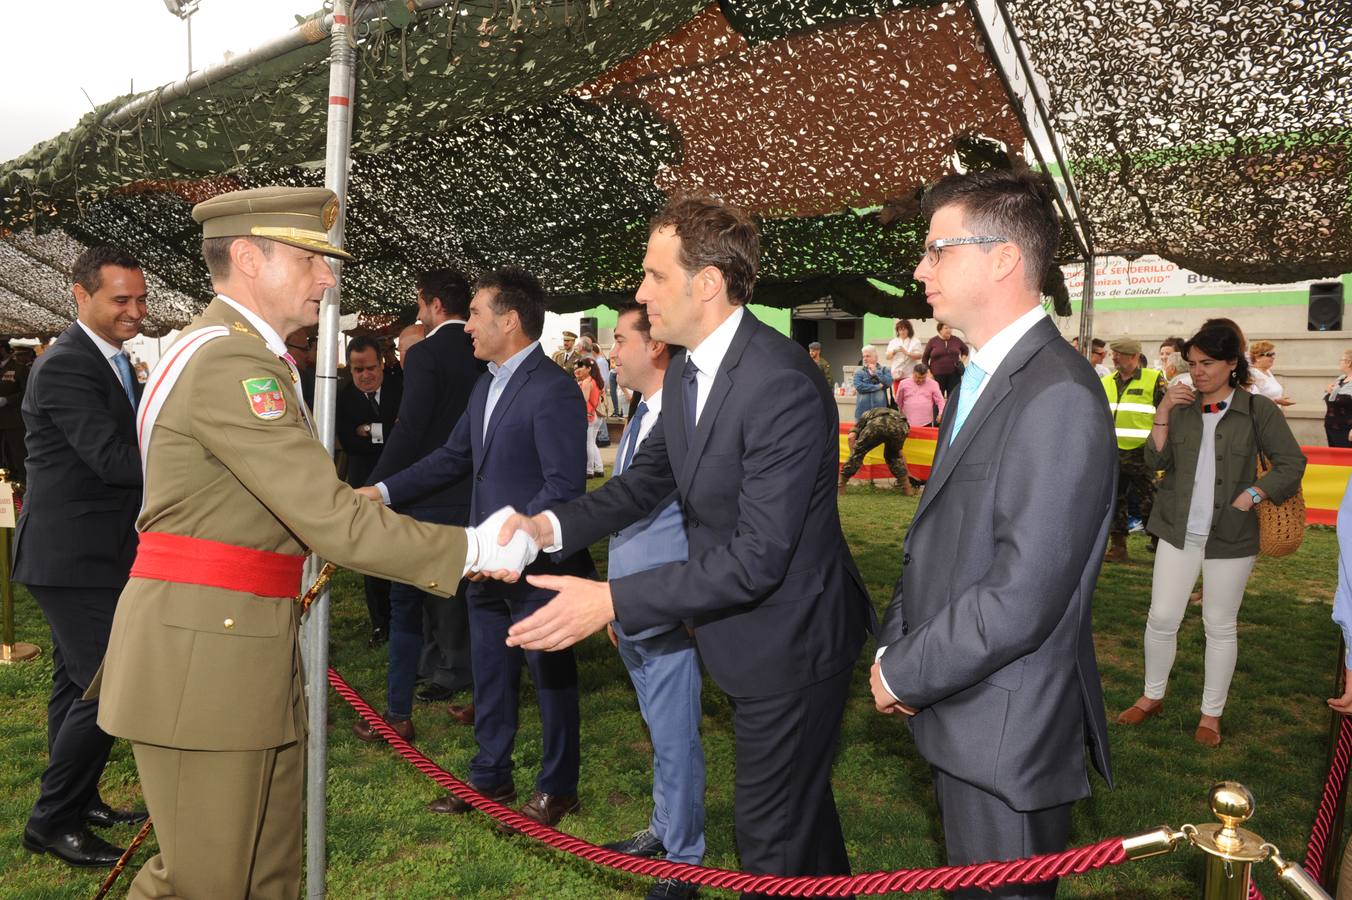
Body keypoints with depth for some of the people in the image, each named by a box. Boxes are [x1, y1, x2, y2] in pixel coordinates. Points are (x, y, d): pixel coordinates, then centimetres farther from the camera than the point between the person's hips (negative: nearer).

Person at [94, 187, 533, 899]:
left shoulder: (244, 354, 16)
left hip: (247, 649, 10)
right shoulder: (229, 362, -18)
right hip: (202, 651, -10)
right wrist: (473, 551, -19)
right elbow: (330, 519, -24)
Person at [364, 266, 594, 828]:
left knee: (551, 678, 10)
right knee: (490, 677, 20)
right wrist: (383, 491, 9)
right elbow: (453, 458, 14)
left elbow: (565, 487, -23)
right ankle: (490, 778, 38)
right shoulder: (487, 385, 9)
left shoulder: (554, 390, -19)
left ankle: (557, 787, 29)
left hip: (537, 565, -8)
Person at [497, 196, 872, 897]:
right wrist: (552, 525, -10)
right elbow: (648, 476, 7)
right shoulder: (684, 373, 1)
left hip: (789, 641, -9)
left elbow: (758, 556, -32)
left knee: (770, 832, 7)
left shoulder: (783, 386, -30)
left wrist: (611, 602, -33)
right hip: (747, 632, 9)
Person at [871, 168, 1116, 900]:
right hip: (957, 713, 8)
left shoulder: (1058, 397, -23)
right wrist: (895, 645, 2)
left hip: (1006, 731, -8)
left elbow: (1022, 598, -26)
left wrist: (905, 674, -14)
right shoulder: (979, 379, 10)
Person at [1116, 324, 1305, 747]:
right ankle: (1153, 696, 23)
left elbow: (1292, 464, -4)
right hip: (1179, 530, 2)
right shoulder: (1181, 406, 5)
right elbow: (1156, 461, -2)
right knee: (1161, 618, 3)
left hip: (1231, 536, -2)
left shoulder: (1258, 409, -4)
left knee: (1220, 627, 8)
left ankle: (1212, 713, 22)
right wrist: (1163, 411, -12)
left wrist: (1251, 496, -16)